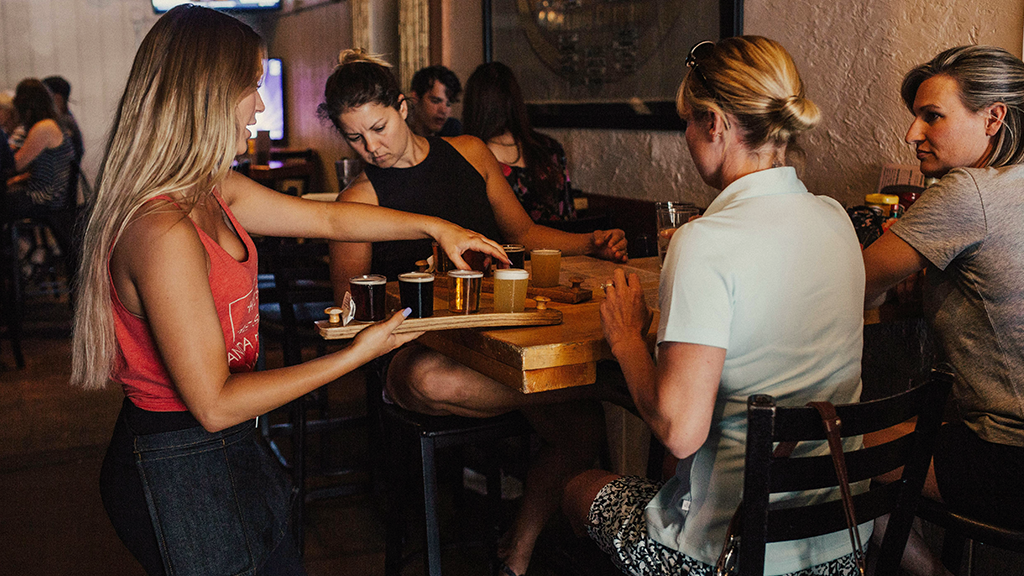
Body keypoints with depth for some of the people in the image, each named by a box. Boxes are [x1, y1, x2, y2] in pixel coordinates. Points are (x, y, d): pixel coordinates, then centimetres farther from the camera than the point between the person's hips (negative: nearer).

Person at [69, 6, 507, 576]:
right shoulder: (164, 233, -29)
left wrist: (436, 226, 18)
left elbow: (327, 218, 14)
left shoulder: (213, 192, 1)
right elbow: (215, 404, -26)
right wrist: (355, 355, -19)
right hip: (181, 472, -9)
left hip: (230, 448, 9)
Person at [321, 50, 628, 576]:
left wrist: (590, 244, 4)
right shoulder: (359, 199, 2)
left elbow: (522, 232, 20)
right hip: (419, 346, -3)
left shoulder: (471, 154, 12)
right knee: (429, 380, -42)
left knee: (584, 429, -21)